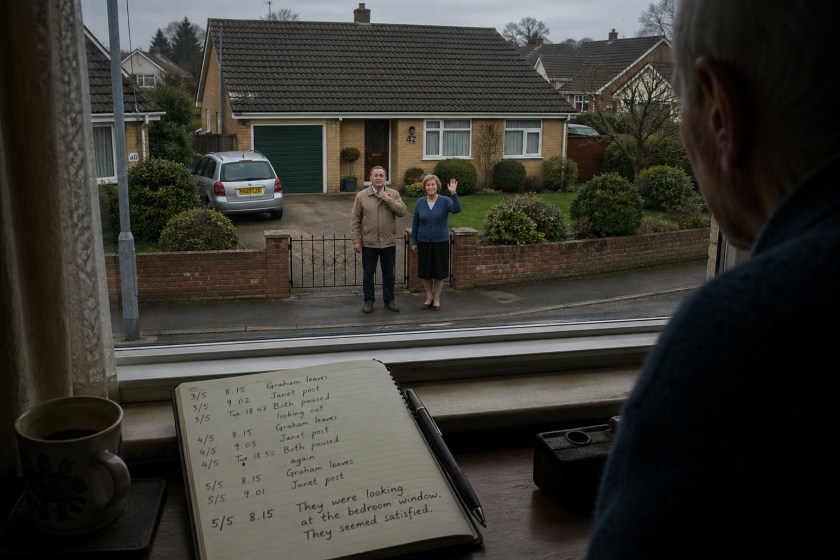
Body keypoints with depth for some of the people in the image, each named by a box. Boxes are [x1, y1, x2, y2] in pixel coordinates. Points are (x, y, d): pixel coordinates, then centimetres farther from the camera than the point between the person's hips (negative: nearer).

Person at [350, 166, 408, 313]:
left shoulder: (394, 194, 2)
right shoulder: (361, 196, -2)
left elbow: (403, 211, -11)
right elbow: (355, 220, -2)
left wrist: (388, 199, -17)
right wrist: (356, 240, -7)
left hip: (389, 243, 1)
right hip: (368, 244, -1)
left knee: (388, 274, 12)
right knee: (368, 274, 7)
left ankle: (389, 300, 24)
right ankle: (368, 301, 19)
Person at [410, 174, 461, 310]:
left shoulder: (445, 201, -7)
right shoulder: (420, 202, 0)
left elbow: (457, 209, -27)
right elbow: (415, 223, 5)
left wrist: (453, 193, -39)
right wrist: (413, 242, 5)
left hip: (441, 242, -2)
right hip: (424, 242, 2)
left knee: (439, 271, 6)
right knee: (425, 271, 8)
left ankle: (437, 299, 20)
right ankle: (429, 297, 24)